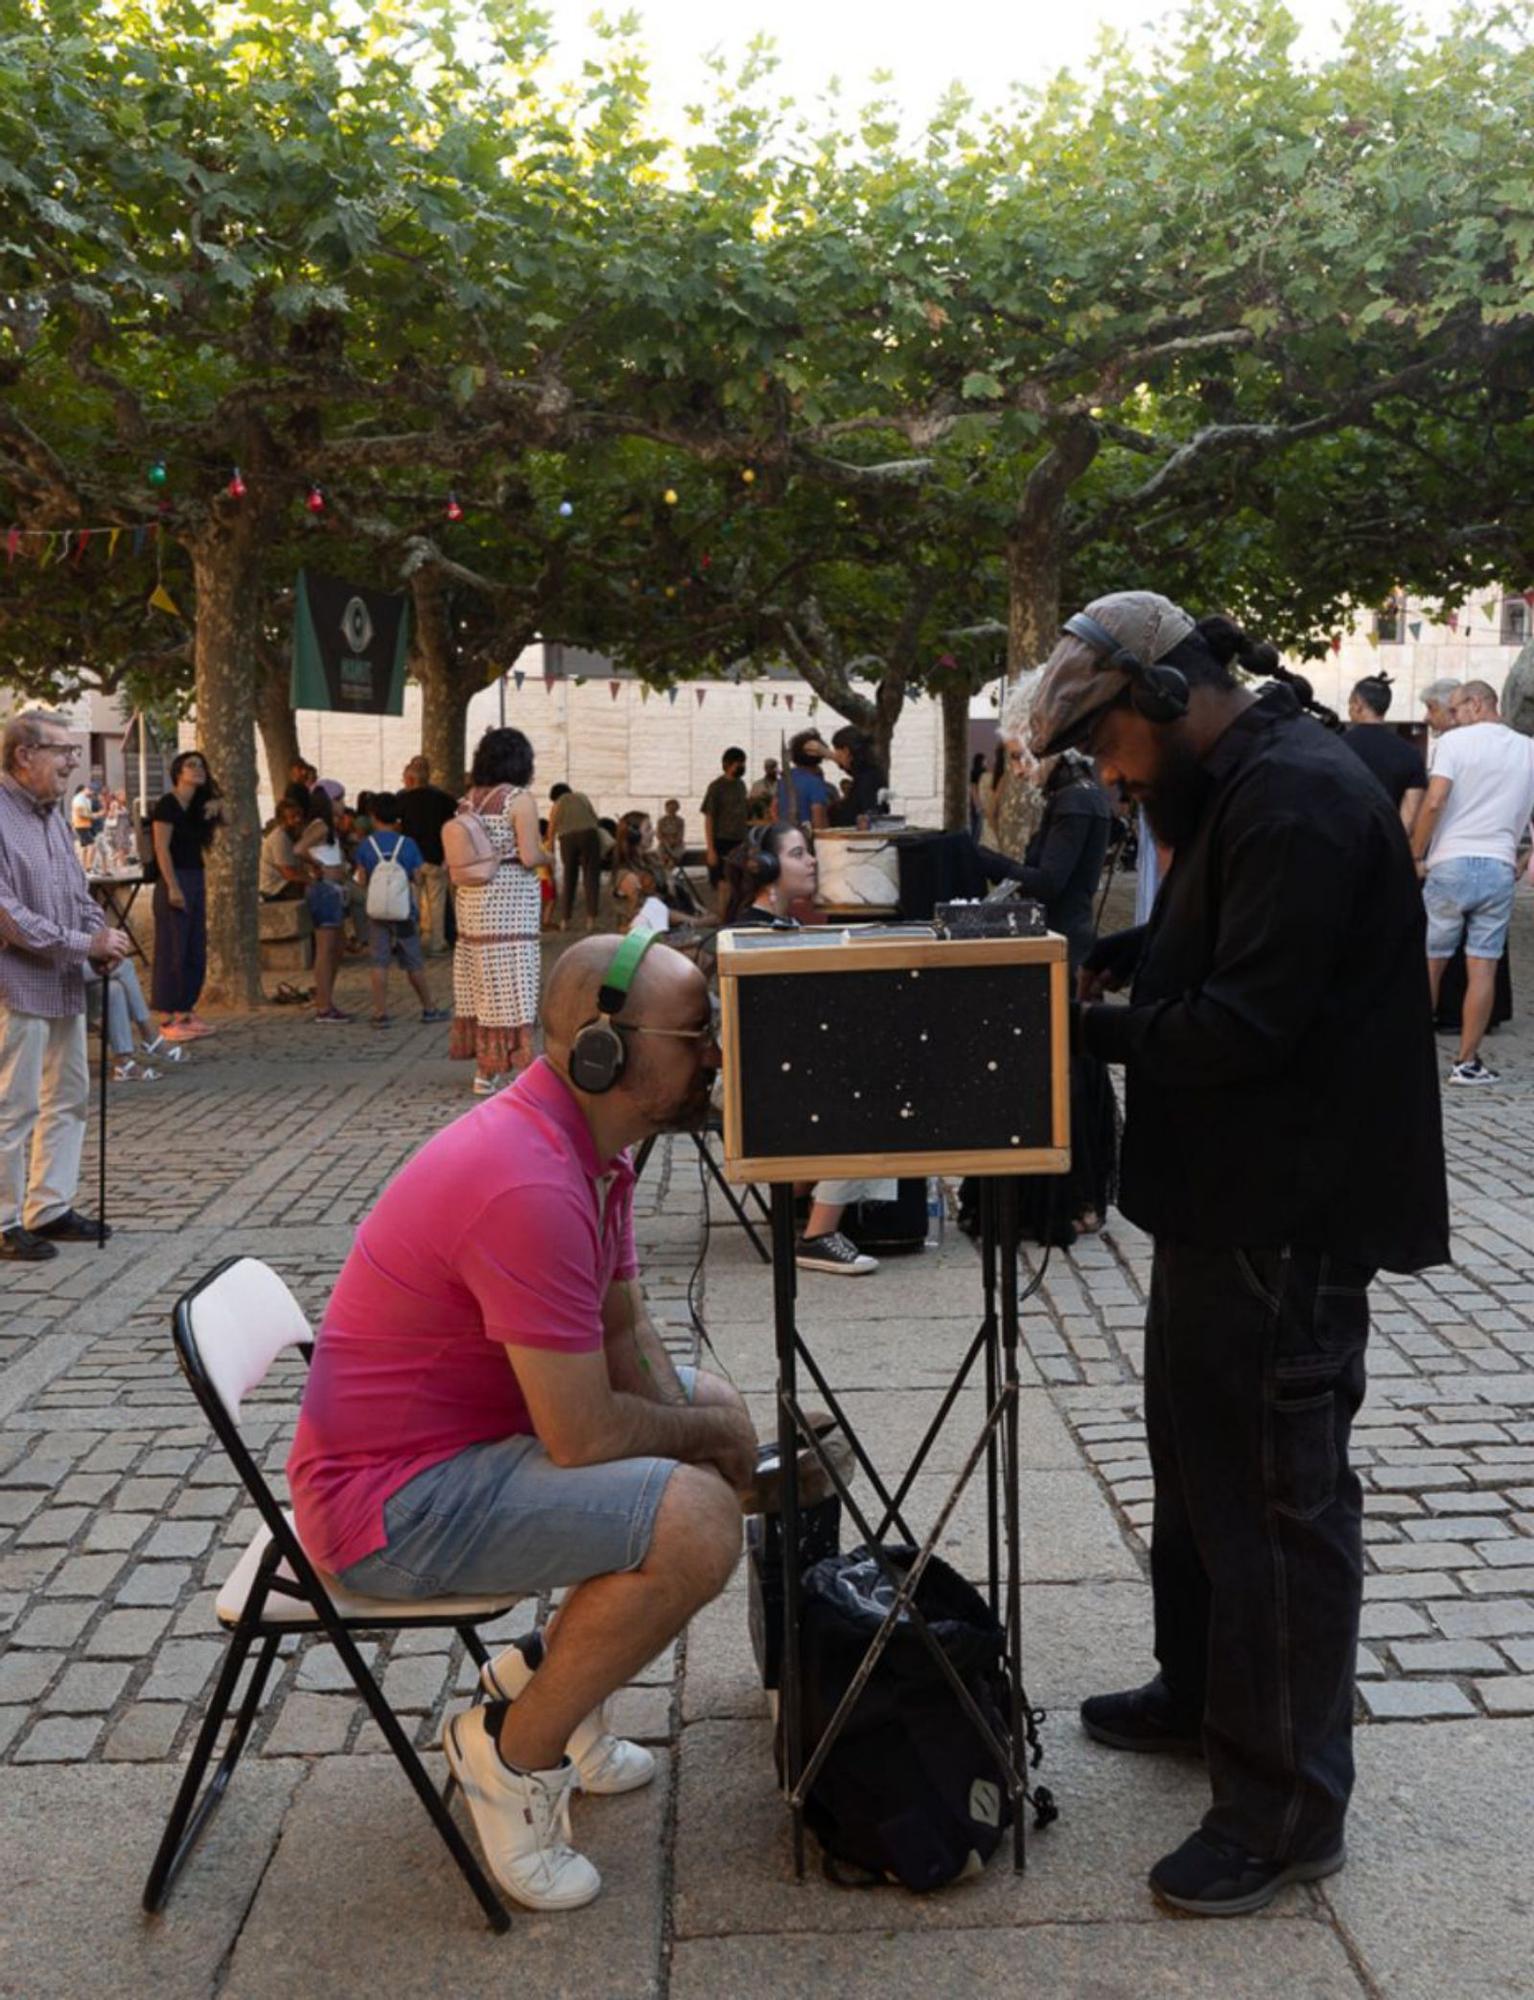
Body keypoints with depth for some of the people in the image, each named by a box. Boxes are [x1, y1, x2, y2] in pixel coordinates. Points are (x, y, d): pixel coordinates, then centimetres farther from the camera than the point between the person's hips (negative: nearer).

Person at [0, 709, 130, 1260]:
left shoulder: (53, 815, 13)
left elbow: (78, 893, 20)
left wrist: (102, 934, -1)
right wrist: (86, 945, -18)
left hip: (65, 985, 9)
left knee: (68, 1098, 14)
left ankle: (49, 1208, 24)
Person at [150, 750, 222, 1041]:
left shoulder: (199, 806, 12)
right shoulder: (168, 804, -10)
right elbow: (161, 848, -15)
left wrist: (217, 808, 6)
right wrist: (173, 887, -21)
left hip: (196, 880, 8)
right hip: (174, 880, -8)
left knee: (196, 951, 11)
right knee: (171, 950, -6)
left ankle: (186, 1011, 21)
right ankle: (168, 1019, -2)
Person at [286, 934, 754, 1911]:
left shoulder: (588, 1142, 3)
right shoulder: (529, 1185, -29)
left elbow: (627, 1335, 12)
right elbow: (585, 1437, -27)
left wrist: (700, 1423, -5)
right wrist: (703, 1434, -8)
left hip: (478, 1423, 11)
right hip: (389, 1501, -10)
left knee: (714, 1406, 17)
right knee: (699, 1521, -25)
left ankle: (551, 1668, 19)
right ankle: (516, 1746, -1)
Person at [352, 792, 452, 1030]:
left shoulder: (365, 846, -4)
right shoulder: (408, 844, -3)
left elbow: (362, 881, -1)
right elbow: (416, 880, 1)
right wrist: (417, 913, 13)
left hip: (376, 910, 0)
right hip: (404, 910, 0)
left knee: (379, 962, 2)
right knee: (413, 962, 10)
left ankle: (381, 1013, -2)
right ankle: (428, 1009, 18)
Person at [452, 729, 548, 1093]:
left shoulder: (469, 799, 9)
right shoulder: (520, 799, -11)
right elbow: (529, 857, -16)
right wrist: (547, 856, 4)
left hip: (472, 899, 7)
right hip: (509, 902, -7)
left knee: (481, 980, 12)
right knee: (510, 981, -3)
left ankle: (485, 1069, 17)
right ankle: (504, 1066, -3)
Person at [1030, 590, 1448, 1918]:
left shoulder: (1298, 798, -21)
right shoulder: (1238, 788, 12)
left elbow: (1246, 1022, -26)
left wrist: (1084, 1028, -16)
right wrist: (1109, 958, 5)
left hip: (1289, 1216, -11)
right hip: (1230, 1198, 11)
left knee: (1280, 1498, 0)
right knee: (1197, 1456, 22)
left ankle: (1289, 1809, 14)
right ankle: (1202, 1695, 41)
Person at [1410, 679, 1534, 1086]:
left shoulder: (1456, 741, -4)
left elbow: (1434, 802, -15)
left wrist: (1416, 856, -6)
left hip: (1450, 865, -3)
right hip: (1499, 868, 3)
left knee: (1429, 964, 8)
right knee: (1482, 969, 3)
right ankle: (1467, 1062, 5)